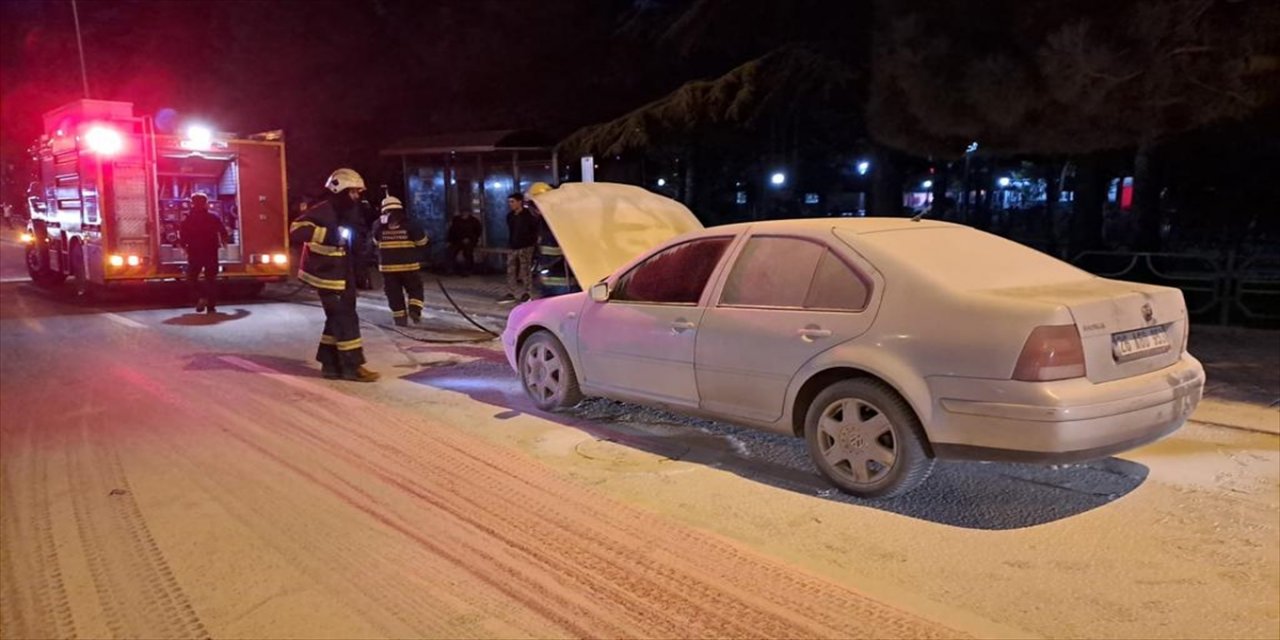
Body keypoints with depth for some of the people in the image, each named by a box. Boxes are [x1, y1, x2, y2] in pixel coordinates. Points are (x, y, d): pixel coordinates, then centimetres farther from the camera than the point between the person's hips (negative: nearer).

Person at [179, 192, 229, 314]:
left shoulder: (188, 219, -2)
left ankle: (202, 296, -11)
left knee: (191, 277, 12)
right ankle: (211, 306, 0)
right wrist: (223, 243, 21)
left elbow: (182, 235, -4)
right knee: (211, 279, 6)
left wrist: (185, 247, 14)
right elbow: (223, 233, 1)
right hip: (211, 252, 1)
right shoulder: (214, 217, -2)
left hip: (194, 253, -1)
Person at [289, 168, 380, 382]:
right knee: (345, 318, -9)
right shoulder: (322, 212, -16)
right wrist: (327, 234, -36)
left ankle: (330, 363, 22)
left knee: (338, 318, 13)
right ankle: (352, 366, -6)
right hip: (327, 275, -10)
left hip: (342, 275, 10)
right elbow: (296, 230, -30)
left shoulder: (346, 214, 13)